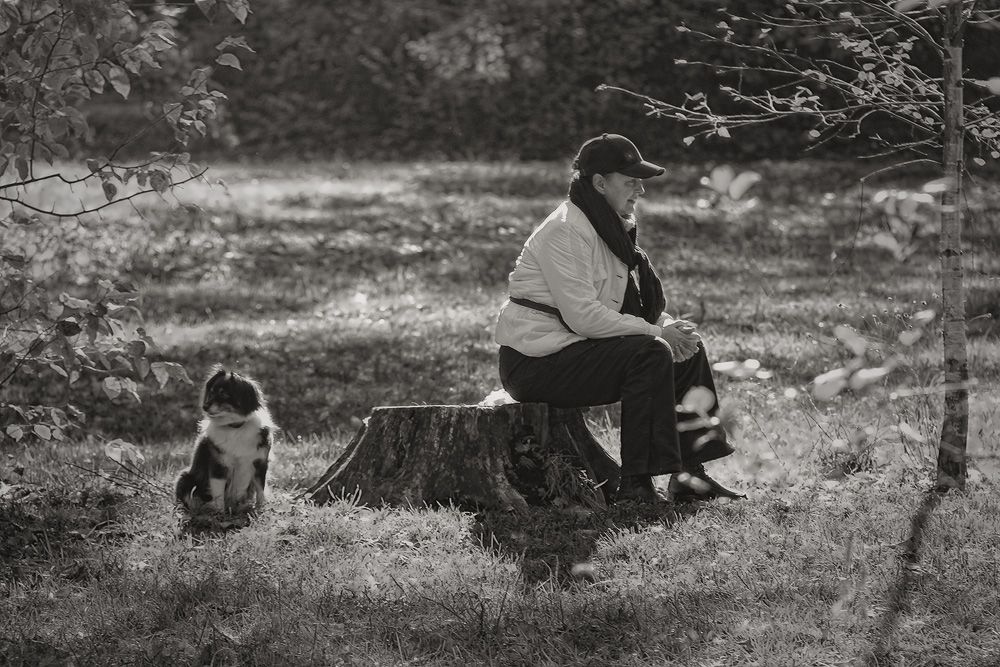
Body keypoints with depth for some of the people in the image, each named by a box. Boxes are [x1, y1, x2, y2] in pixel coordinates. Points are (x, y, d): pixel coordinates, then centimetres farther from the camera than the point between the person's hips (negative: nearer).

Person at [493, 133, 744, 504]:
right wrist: (656, 331, -20)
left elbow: (639, 302, 16)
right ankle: (635, 486, -25)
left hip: (573, 348, 10)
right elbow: (582, 315, -26)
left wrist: (669, 326, -6)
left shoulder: (613, 228, 13)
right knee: (649, 354, -26)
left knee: (687, 349, 8)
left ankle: (689, 473, 8)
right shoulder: (565, 231, -18)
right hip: (536, 359, -10)